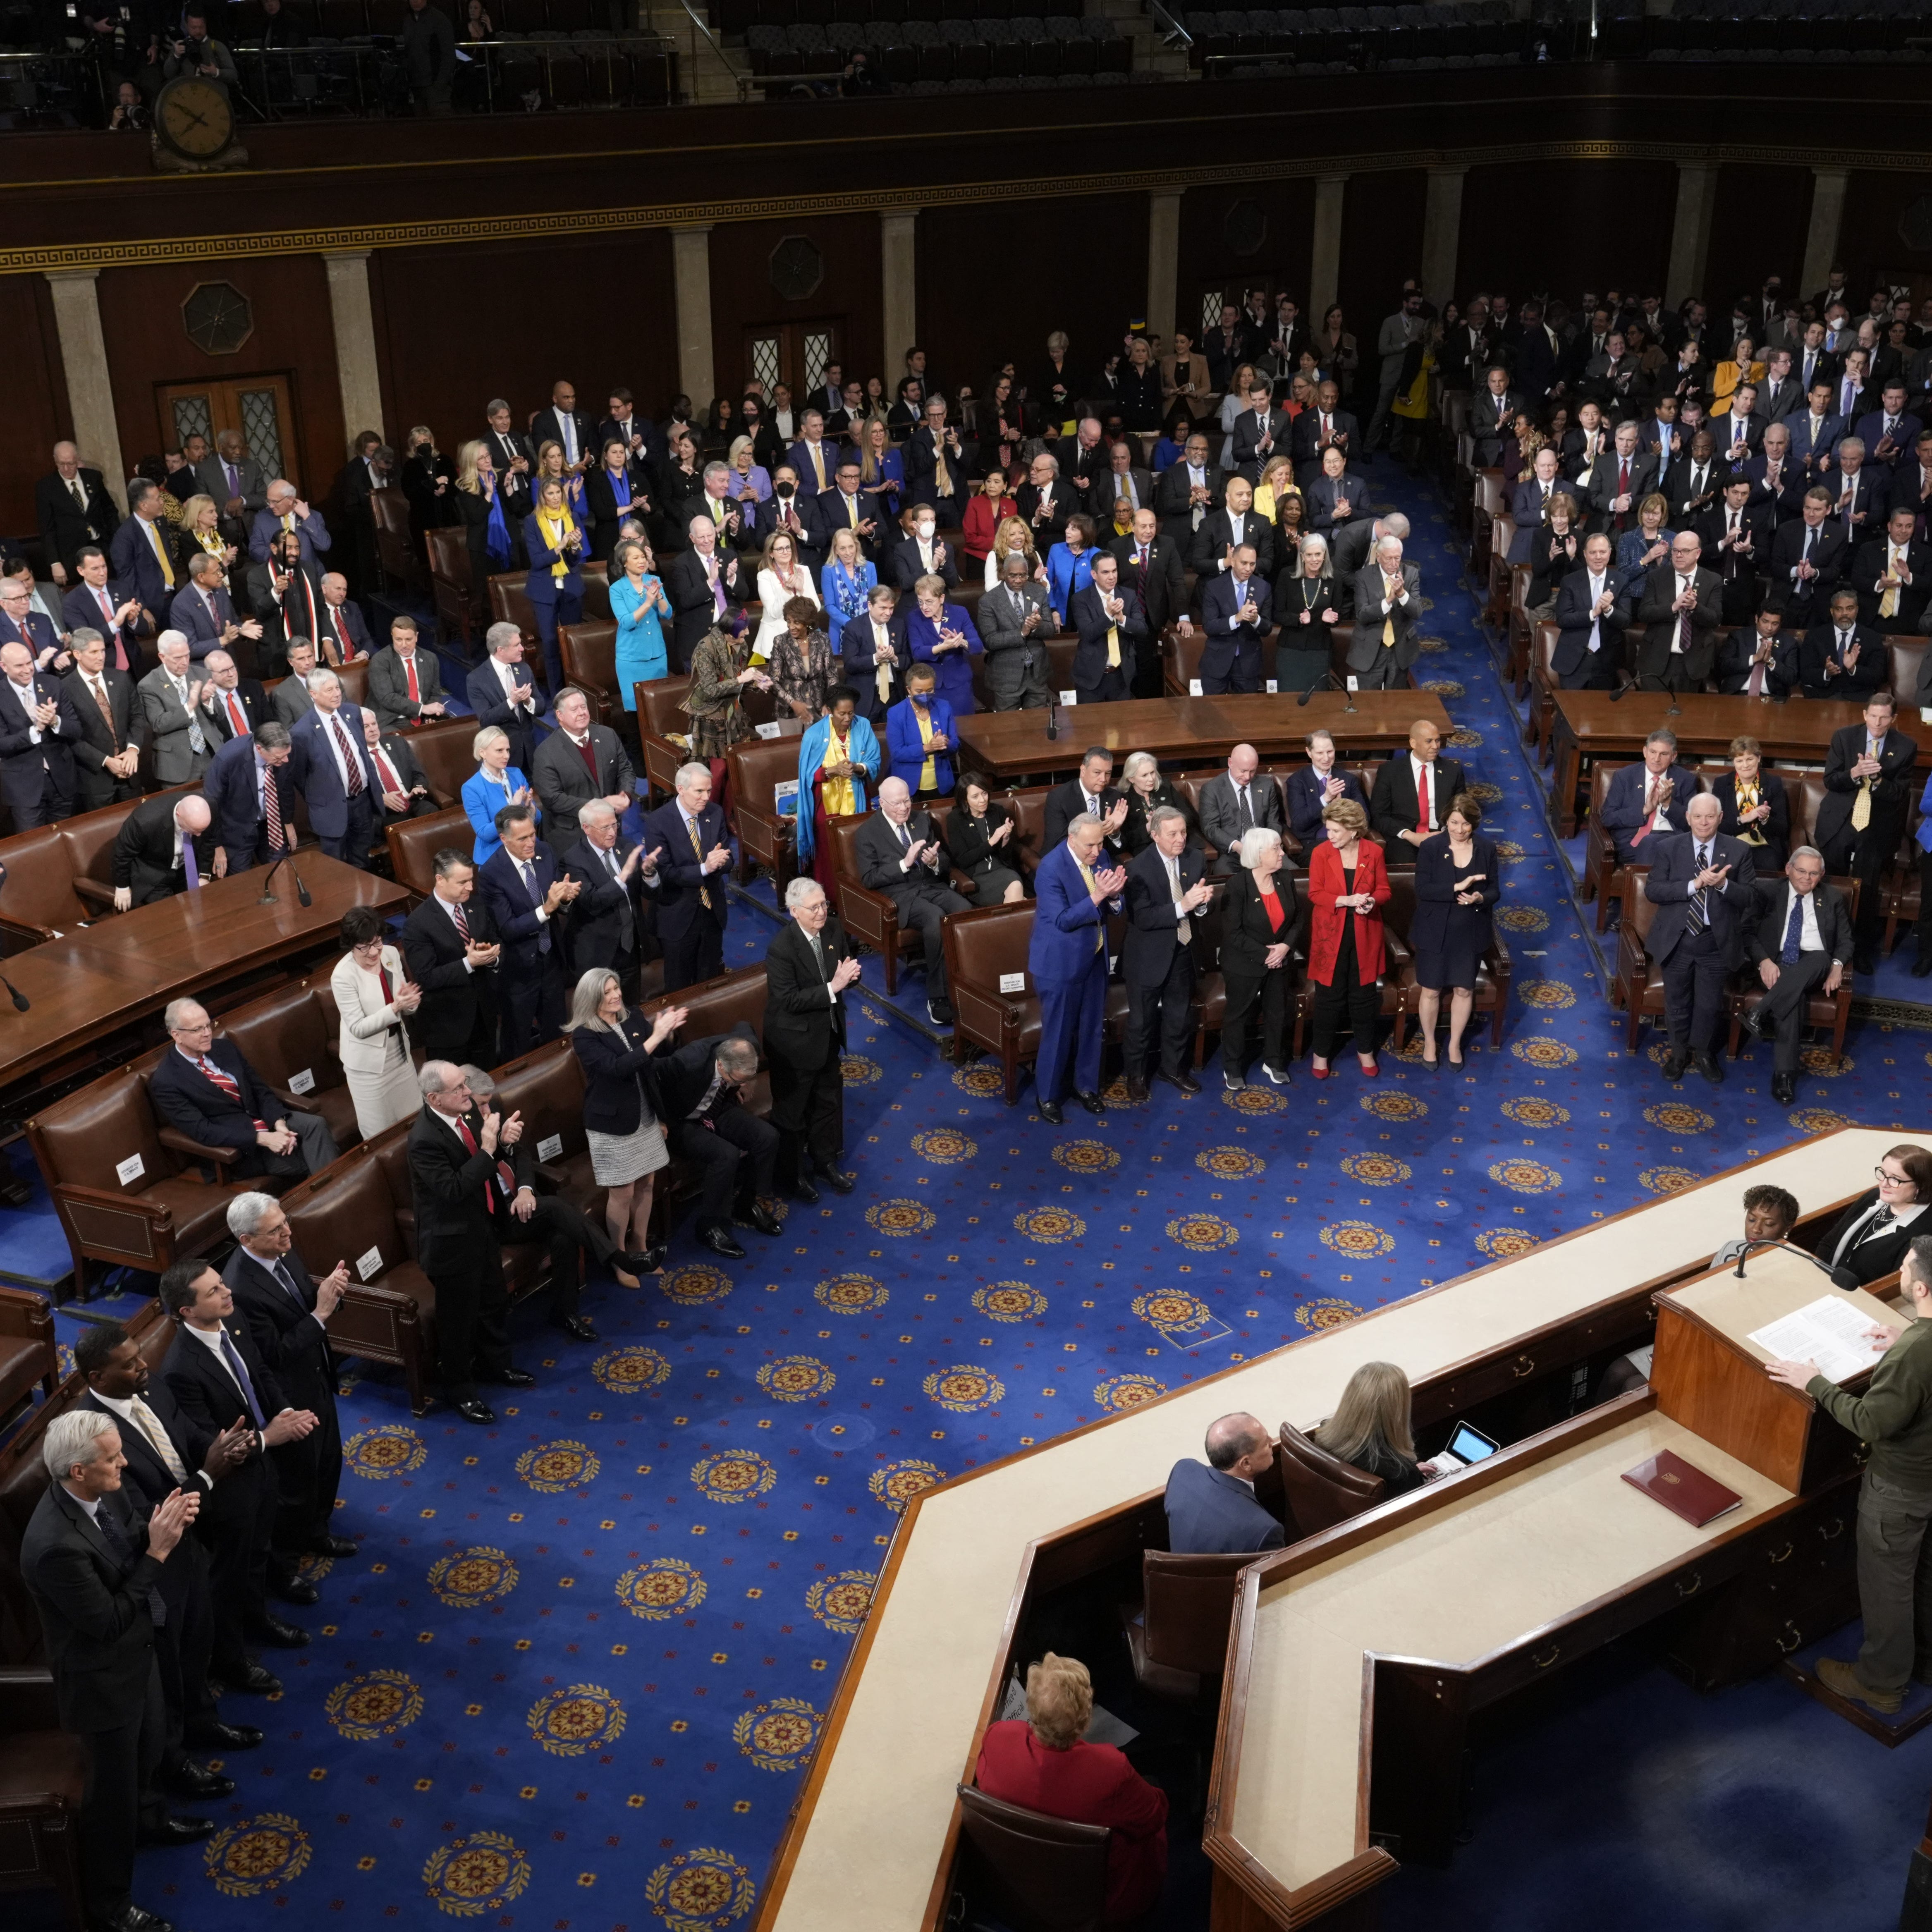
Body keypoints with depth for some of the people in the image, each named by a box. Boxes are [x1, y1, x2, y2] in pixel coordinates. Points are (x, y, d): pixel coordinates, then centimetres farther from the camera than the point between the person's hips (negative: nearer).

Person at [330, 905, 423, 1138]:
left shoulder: (391, 954, -6)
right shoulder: (343, 976, -24)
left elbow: (406, 1008, 2)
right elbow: (358, 1028, -22)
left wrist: (409, 1001, -23)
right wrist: (395, 1008, -33)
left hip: (399, 1049, 6)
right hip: (368, 1061, -6)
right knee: (379, 1129, 8)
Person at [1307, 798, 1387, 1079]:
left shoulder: (1374, 852, -5)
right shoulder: (1320, 853, -9)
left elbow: (1384, 890, 3)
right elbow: (1315, 894, -9)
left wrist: (1372, 901, -20)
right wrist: (1346, 900, -23)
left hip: (1364, 934, 1)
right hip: (1330, 934, -1)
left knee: (1364, 994, 11)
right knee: (1329, 996, 5)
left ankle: (1365, 1051, 28)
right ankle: (1322, 1053, 20)